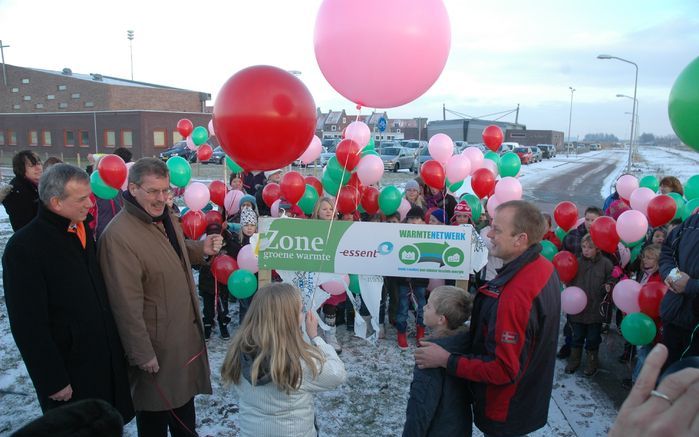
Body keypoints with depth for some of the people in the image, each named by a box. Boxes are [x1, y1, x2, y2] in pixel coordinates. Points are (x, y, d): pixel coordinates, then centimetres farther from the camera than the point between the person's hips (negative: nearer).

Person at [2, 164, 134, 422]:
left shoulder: (82, 231, 4)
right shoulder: (24, 248, -19)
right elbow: (28, 325, -18)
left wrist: (116, 345, 14)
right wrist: (53, 381, -16)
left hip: (107, 360, 7)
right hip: (69, 374, -6)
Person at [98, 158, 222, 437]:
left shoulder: (166, 217, 1)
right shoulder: (119, 236, -26)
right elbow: (127, 304, -25)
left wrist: (201, 249, 0)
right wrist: (142, 354, -20)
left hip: (187, 330, 8)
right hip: (157, 343, -8)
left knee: (185, 394, 27)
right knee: (156, 411, 14)